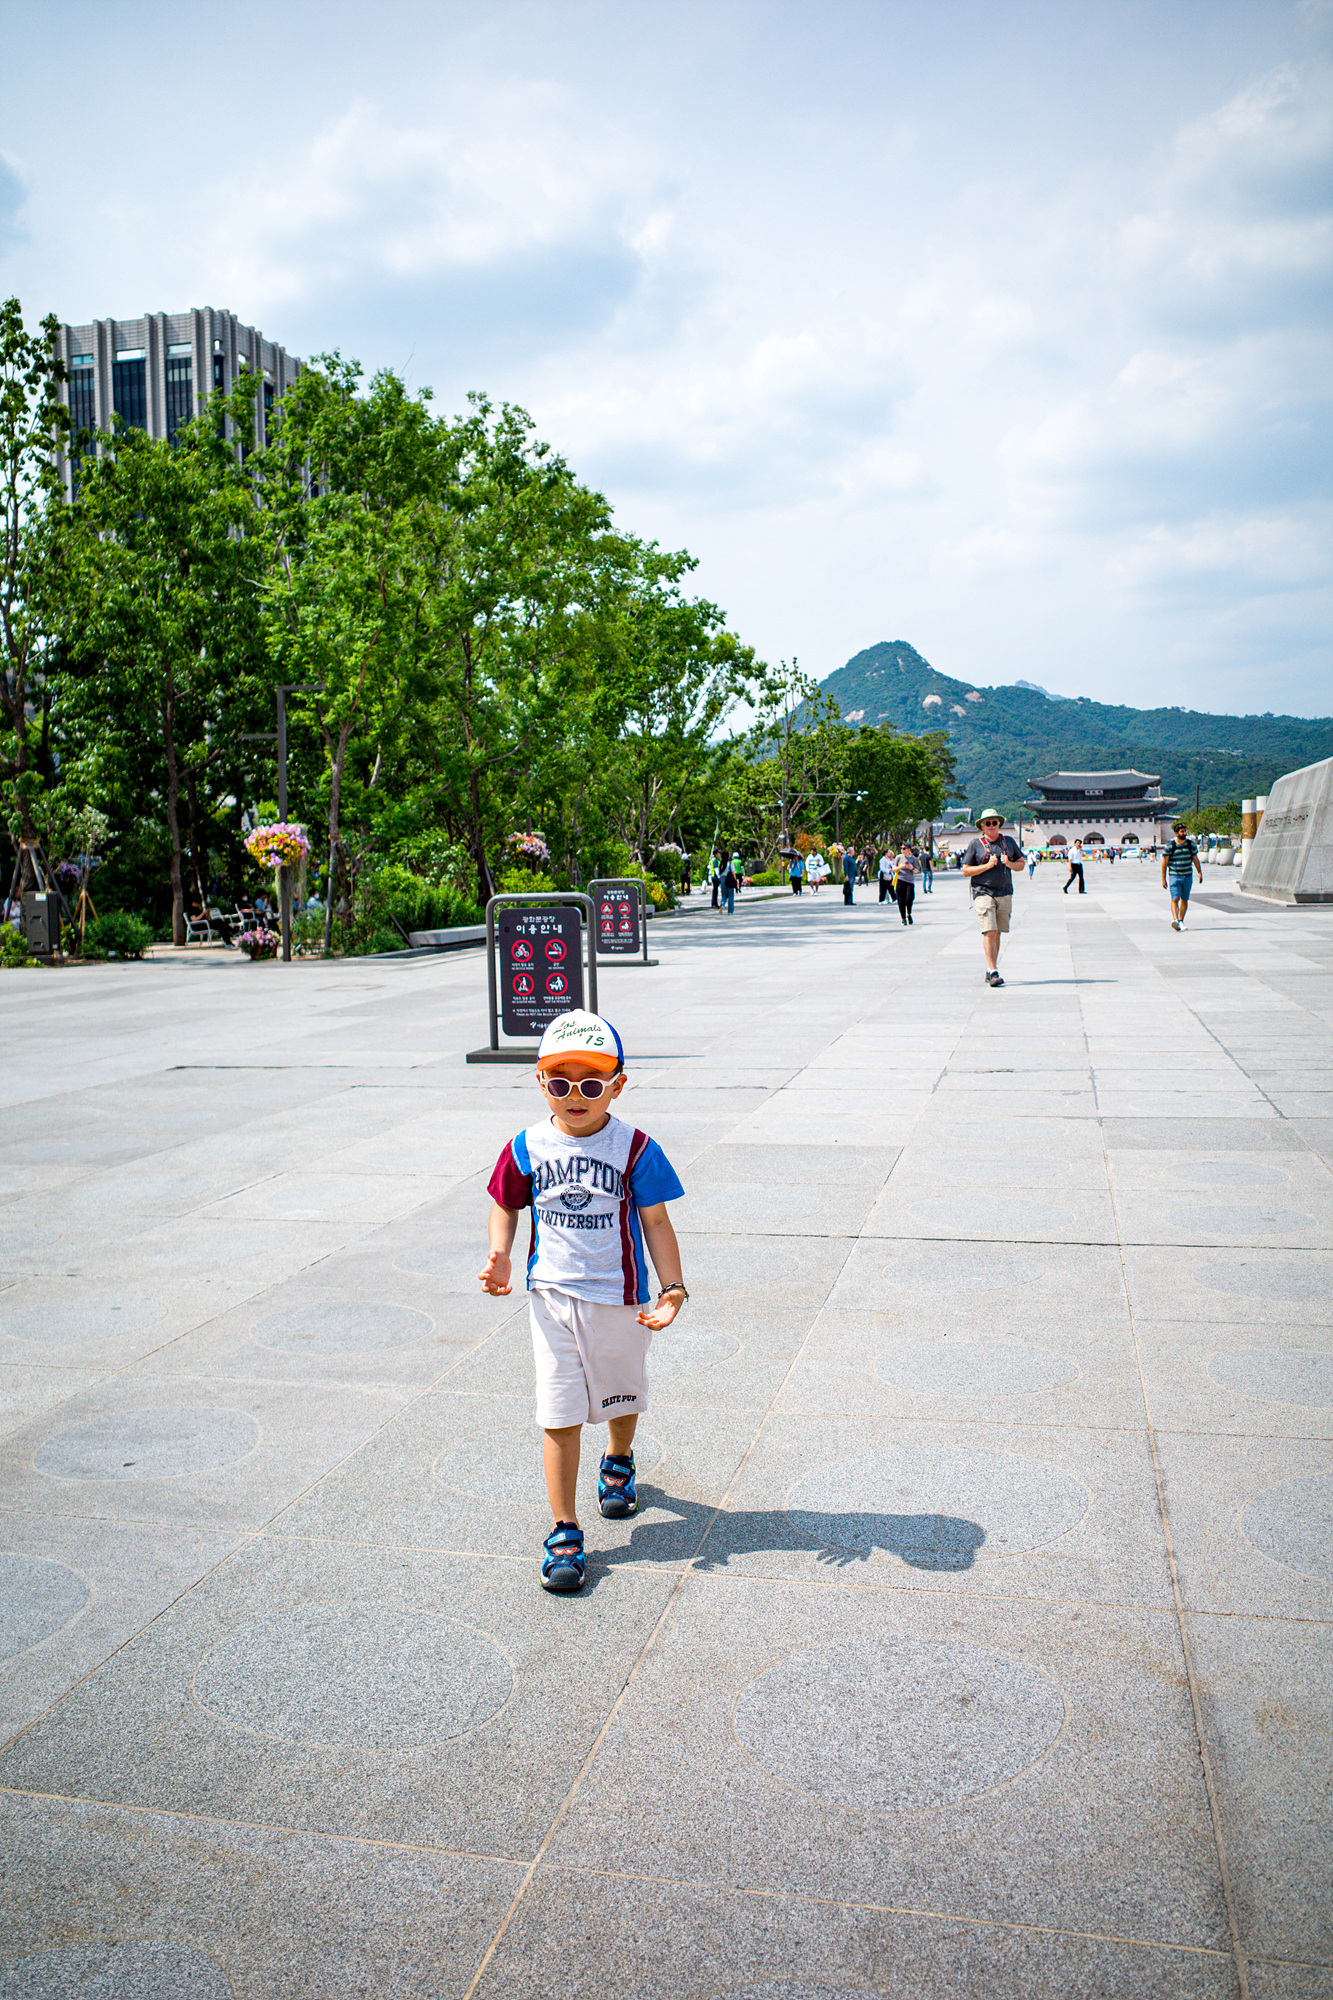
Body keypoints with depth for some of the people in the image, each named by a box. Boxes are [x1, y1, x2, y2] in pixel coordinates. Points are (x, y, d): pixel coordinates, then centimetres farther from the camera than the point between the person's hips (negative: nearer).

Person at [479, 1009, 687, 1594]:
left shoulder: (634, 1149, -12)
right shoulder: (528, 1147, -6)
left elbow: (656, 1223, -7)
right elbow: (506, 1204, 9)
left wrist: (672, 1289, -13)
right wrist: (499, 1258, -8)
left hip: (618, 1298, 0)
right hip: (552, 1297, 1)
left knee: (622, 1396, 22)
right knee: (559, 1417, -1)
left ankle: (618, 1462, 54)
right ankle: (564, 1532, 10)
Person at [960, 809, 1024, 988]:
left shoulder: (1009, 842, 12)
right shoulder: (975, 844, 1)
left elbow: (1021, 863, 16)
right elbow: (966, 871, -2)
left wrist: (1009, 863, -5)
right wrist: (988, 865, -14)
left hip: (1005, 892, 4)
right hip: (983, 893, -4)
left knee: (997, 933, 7)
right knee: (989, 932, -14)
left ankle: (990, 971, 17)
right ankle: (993, 972, -16)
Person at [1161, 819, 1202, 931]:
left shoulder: (1191, 844, 5)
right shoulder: (1170, 846, -5)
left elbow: (1195, 859, 13)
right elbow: (1164, 863, -1)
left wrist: (1200, 873, 6)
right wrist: (1163, 879, -2)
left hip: (1188, 877, 3)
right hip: (1174, 876, -3)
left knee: (1184, 900, 9)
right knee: (1175, 899, -16)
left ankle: (1181, 921, 20)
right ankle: (1175, 919, -30)